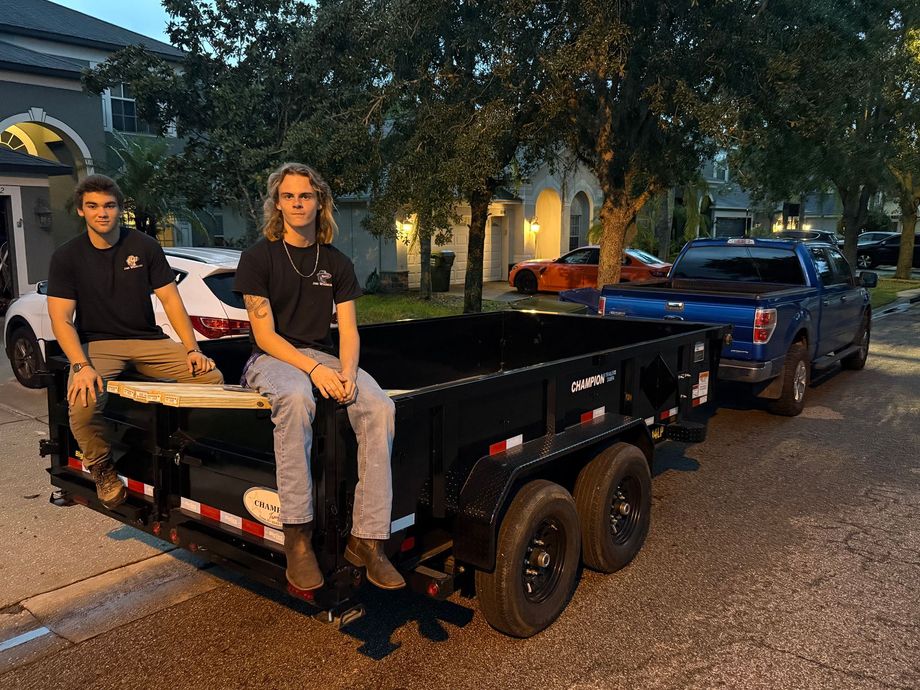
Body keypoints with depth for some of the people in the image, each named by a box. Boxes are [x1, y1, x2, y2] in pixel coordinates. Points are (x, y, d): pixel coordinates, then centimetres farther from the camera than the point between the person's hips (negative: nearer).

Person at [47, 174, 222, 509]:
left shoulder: (145, 246, 4)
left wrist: (192, 349, -10)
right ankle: (101, 467, -3)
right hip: (97, 344, -2)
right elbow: (61, 319, -7)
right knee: (83, 403, -34)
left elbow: (170, 299, 2)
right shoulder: (67, 256, 0)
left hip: (148, 341, 2)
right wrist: (81, 366, -24)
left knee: (212, 377, -22)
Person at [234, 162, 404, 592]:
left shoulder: (337, 264, 11)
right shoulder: (258, 257, -1)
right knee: (296, 399, -41)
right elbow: (264, 334, -8)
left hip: (323, 356, 4)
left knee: (379, 408, -27)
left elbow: (348, 331, 5)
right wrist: (314, 369, -23)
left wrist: (347, 372, -18)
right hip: (272, 359, -3)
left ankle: (366, 539, -24)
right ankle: (297, 537, -33)